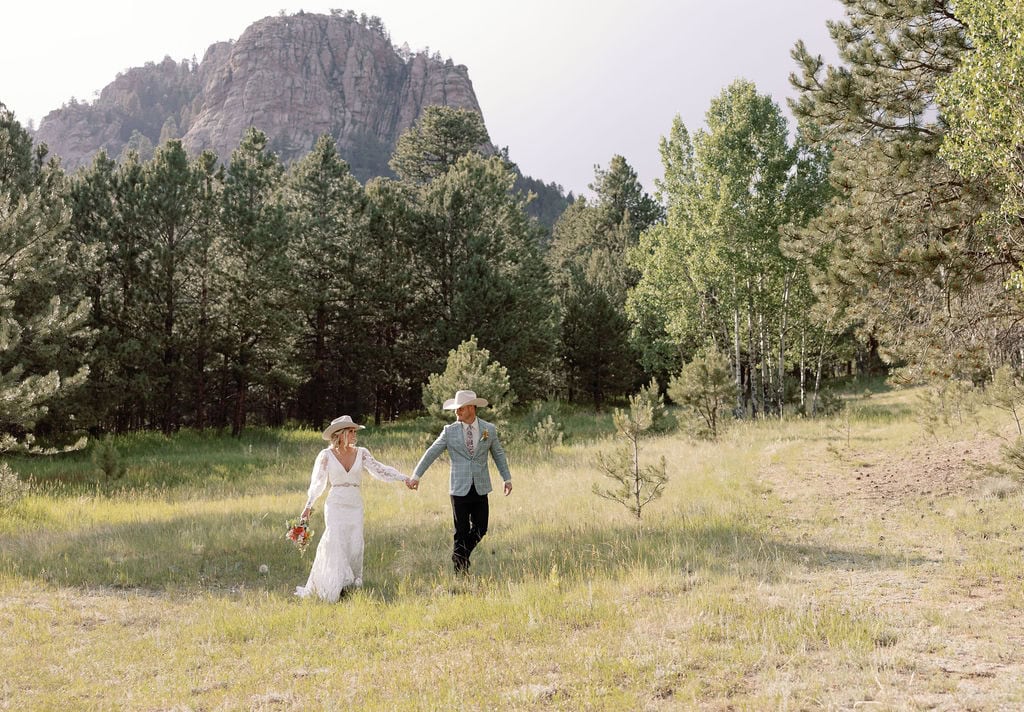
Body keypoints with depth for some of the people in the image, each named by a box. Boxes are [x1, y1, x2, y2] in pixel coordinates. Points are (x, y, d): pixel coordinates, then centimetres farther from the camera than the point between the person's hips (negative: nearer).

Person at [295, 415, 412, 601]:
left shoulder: (361, 453, 5)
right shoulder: (326, 455, -1)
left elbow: (379, 470, -3)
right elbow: (317, 483, 7)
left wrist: (403, 478, -14)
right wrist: (308, 506, 9)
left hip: (355, 506, 3)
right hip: (335, 505, -3)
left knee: (355, 545, 0)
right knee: (335, 543, -9)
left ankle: (352, 584, 12)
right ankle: (335, 586, 0)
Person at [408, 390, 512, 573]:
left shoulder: (489, 430, 2)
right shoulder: (450, 431, -1)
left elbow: (499, 454, 13)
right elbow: (431, 453, 0)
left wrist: (507, 478, 14)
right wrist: (416, 475, -6)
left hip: (480, 489, 2)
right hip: (460, 489, -2)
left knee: (480, 529, 4)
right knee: (461, 532, 2)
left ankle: (463, 554, 29)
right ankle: (461, 569, 14)